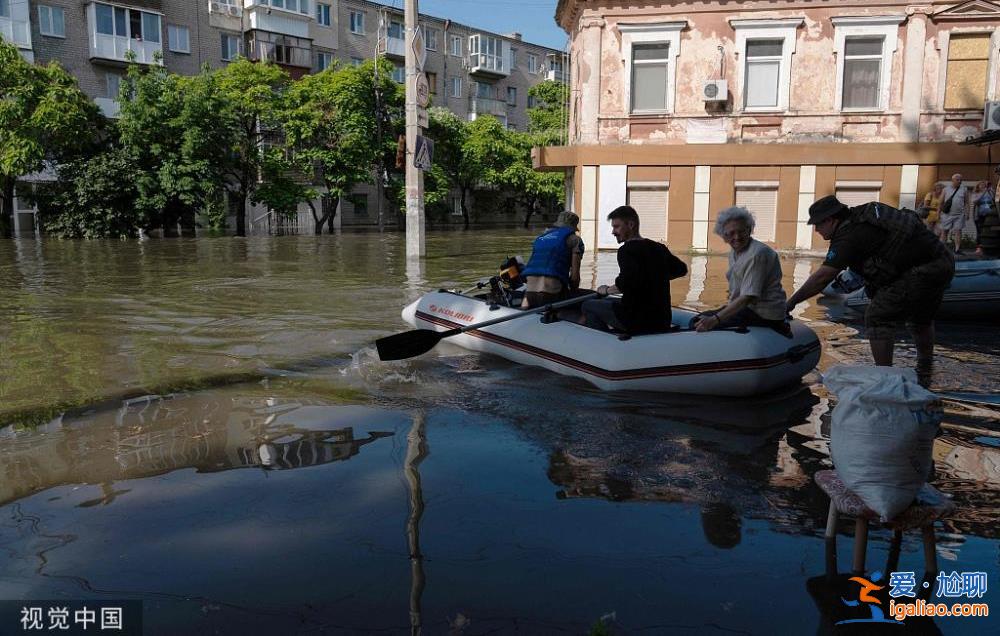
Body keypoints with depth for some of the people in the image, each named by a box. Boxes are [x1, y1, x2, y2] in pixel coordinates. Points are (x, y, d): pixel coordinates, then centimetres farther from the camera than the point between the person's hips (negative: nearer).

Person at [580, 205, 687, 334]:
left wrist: (607, 290, -10)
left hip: (638, 321, -8)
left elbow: (626, 283, -29)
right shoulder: (659, 248, 8)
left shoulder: (627, 250, -15)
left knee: (588, 306, 9)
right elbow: (681, 269, 20)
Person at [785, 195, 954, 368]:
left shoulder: (849, 235, -14)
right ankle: (925, 371, 44)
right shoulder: (861, 214, 14)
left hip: (922, 271, -10)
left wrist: (792, 302, -13)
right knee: (921, 318, 28)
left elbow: (822, 277, -18)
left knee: (877, 318, -5)